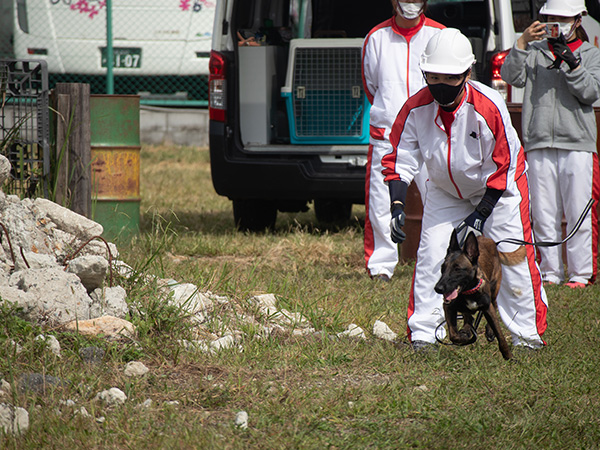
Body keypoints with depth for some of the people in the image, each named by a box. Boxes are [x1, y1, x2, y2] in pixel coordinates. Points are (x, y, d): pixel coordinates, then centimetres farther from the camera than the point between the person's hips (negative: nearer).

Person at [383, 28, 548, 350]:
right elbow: (400, 160, -12)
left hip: (499, 190, -3)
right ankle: (422, 334, 3)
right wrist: (397, 207, -26)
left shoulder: (488, 107, -30)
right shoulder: (416, 109, -20)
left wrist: (480, 215, -23)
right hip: (445, 191, 3)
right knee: (430, 256, -5)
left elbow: (503, 166, -22)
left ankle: (528, 334, 5)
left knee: (513, 256, -7)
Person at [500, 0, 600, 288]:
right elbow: (512, 77, -3)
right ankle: (550, 272, 8)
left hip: (577, 143, -1)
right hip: (540, 142, 1)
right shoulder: (535, 51, 12)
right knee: (543, 213, 2)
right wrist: (522, 43, -12)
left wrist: (571, 64, -16)